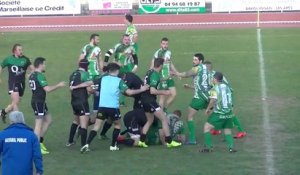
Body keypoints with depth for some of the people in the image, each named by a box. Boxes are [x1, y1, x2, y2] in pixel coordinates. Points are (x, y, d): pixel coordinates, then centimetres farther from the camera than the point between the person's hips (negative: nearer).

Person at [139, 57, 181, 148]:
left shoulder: (149, 72, 9)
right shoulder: (155, 75, -17)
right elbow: (152, 91, -24)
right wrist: (164, 92, -13)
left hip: (144, 100, 9)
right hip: (150, 100, -9)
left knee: (150, 120, 22)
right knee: (164, 119, -3)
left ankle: (141, 141, 18)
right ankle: (169, 141, -1)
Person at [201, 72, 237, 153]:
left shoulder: (215, 89, -8)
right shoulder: (227, 87, 12)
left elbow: (213, 100, -23)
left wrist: (208, 109, -7)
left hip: (219, 114, -6)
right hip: (229, 114, 6)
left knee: (206, 127, 6)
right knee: (227, 131, 16)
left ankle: (208, 147, 2)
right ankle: (231, 147, -2)